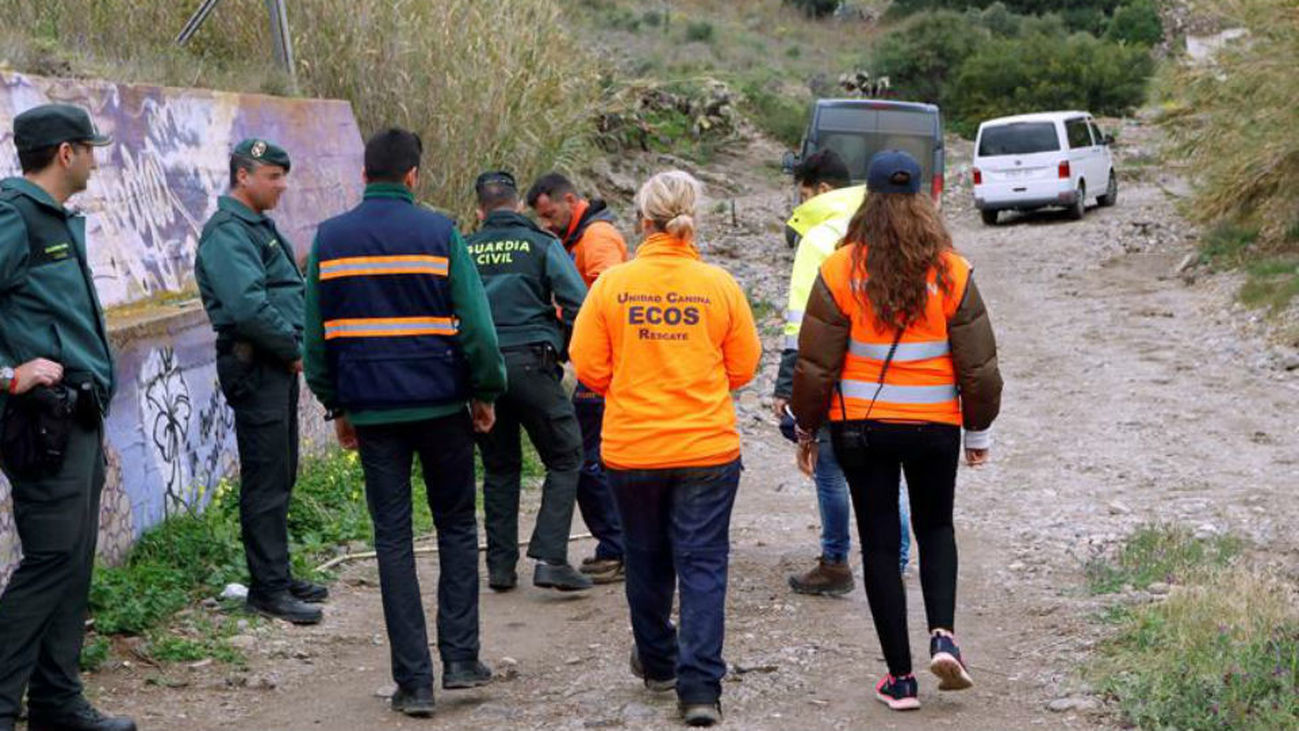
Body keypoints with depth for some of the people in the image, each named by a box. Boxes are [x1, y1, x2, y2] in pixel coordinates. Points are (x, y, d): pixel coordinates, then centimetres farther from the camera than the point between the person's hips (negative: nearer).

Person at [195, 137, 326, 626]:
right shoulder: (227, 233, -14)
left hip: (279, 365, 10)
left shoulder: (260, 226, 18)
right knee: (266, 480, -7)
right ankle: (268, 589, -2)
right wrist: (293, 350, -14)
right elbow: (248, 307, -25)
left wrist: (297, 346, 7)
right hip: (254, 365, -10)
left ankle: (277, 576, 24)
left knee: (281, 475, 15)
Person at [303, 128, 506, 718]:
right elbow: (475, 323, -8)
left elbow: (315, 334, 6)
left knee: (392, 538, 6)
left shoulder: (330, 239, 3)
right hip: (441, 403, -1)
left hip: (372, 409, 2)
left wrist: (336, 406, 15)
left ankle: (414, 681, 5)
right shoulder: (439, 232, -5)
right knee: (457, 527, 15)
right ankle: (460, 658, 10)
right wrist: (486, 393, 4)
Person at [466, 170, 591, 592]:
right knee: (564, 459, 5)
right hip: (531, 362, -3)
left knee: (498, 467, 15)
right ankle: (549, 558, -7)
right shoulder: (542, 245, 2)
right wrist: (564, 351, 8)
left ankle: (500, 565, 14)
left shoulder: (464, 252, 9)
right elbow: (577, 305, -6)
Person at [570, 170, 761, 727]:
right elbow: (742, 368, 2)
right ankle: (700, 686, -5)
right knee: (703, 565, 3)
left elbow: (589, 367, -4)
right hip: (708, 449, -1)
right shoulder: (719, 285, -6)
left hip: (632, 448, 1)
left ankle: (657, 662, 35)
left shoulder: (612, 285, -8)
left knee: (647, 559, 18)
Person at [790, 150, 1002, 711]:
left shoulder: (840, 271, -9)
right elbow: (978, 365, 0)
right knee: (936, 528, 22)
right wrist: (978, 432, 13)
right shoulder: (951, 272, -5)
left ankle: (900, 677, 10)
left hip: (861, 427, -1)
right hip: (935, 424, 1)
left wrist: (807, 431, 8)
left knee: (879, 544, 8)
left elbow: (815, 365, -6)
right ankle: (943, 635, 1)